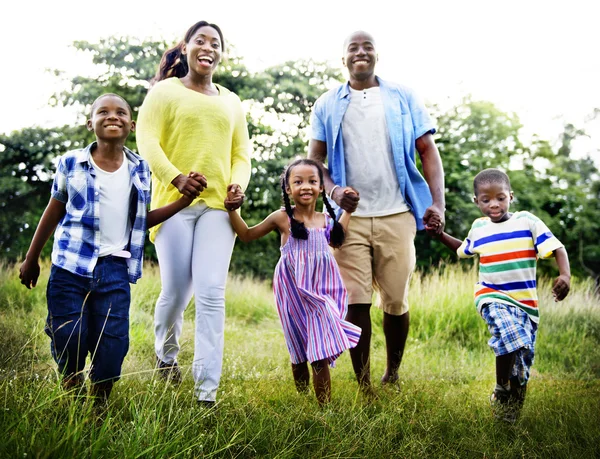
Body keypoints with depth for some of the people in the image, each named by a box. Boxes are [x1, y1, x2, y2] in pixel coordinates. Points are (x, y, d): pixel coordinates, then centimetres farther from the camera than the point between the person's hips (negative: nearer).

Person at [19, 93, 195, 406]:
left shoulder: (140, 169, 7)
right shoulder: (71, 163, 1)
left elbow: (141, 220, 12)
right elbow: (53, 213, 9)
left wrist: (185, 200, 4)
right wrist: (31, 259, 13)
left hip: (114, 268, 2)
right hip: (70, 265, -1)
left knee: (113, 343, -1)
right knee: (68, 340, -1)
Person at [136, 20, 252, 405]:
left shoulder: (231, 102, 19)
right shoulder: (165, 92, 6)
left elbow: (242, 152, 18)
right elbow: (147, 141, -5)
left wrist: (238, 183, -3)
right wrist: (176, 177, -19)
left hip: (218, 205, 3)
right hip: (174, 202, -2)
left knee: (212, 294, -7)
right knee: (176, 291, 2)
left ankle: (208, 392, -5)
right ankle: (166, 356, 34)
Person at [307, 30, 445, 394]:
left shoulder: (403, 98, 9)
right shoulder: (328, 105, 11)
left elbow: (428, 150, 6)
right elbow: (313, 160, 8)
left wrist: (437, 202, -6)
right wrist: (333, 191, -12)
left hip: (396, 215, 0)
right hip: (349, 217, 0)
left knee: (396, 301, 4)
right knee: (356, 302, -4)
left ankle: (393, 374, 24)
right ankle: (364, 386, 5)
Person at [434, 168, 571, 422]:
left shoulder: (528, 222, -4)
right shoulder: (478, 228, 6)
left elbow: (557, 248, -7)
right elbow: (464, 250, 27)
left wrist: (565, 275, -25)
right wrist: (440, 234, 12)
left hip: (527, 302, 1)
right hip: (492, 296, -1)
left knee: (523, 362, 6)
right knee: (510, 335, -30)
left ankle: (512, 401, 31)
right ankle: (500, 391, -9)